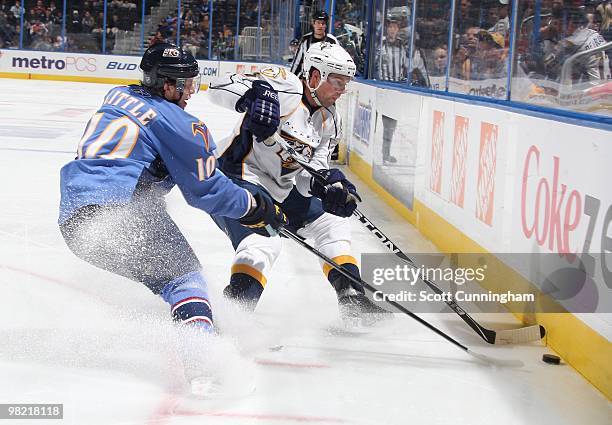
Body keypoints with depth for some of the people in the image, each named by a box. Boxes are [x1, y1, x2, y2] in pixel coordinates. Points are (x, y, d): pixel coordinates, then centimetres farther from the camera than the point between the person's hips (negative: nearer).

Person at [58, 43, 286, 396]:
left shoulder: (118, 96, 21)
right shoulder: (182, 124, -2)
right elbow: (206, 191, 1)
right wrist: (257, 208, 14)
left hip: (72, 216, 8)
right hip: (119, 207, -8)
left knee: (159, 272, 22)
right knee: (184, 277, -6)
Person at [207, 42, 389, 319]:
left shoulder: (328, 121, 8)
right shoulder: (286, 88, -16)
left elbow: (308, 177, 2)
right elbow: (219, 89, -24)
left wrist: (332, 184, -20)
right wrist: (253, 99, -43)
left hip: (279, 189, 9)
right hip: (240, 175, -9)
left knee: (332, 221, 15)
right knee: (264, 242, -30)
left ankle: (351, 296, 20)